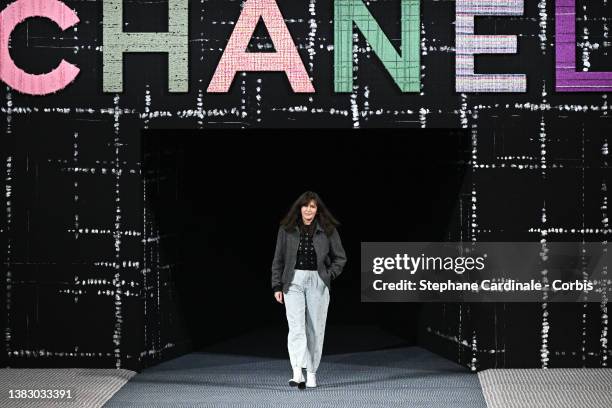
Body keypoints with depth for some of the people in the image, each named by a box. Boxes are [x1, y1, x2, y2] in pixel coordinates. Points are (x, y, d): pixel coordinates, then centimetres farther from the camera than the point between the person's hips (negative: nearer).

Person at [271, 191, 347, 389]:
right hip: (294, 282, -1)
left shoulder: (328, 231, 2)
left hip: (317, 283, 1)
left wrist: (329, 275, -1)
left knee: (315, 329, 4)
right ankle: (297, 372, -25)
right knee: (296, 326, -14)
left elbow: (340, 258, 11)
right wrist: (277, 286, 3)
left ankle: (311, 373, 14)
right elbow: (278, 259, 7)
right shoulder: (287, 230, 2)